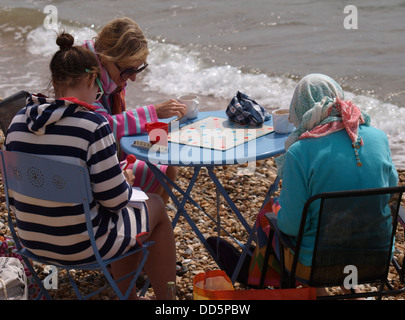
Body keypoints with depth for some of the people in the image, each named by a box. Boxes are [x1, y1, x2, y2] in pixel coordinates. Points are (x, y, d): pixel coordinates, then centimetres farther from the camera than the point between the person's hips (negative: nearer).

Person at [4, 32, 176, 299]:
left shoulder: (19, 121, -2)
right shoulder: (92, 124, -22)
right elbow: (115, 199, -19)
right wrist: (126, 181, 6)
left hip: (31, 240, 7)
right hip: (80, 247, -7)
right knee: (156, 206, 20)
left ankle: (128, 295, 42)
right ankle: (167, 296, 33)